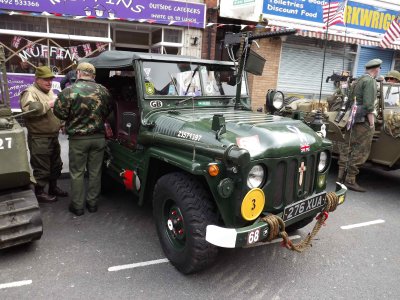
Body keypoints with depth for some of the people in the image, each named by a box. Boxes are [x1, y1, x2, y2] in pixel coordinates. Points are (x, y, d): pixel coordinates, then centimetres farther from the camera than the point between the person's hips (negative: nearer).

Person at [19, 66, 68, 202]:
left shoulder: (50, 92, 17)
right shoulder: (30, 92, -12)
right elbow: (28, 109, -31)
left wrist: (62, 122, 15)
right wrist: (48, 104, -25)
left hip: (53, 136, 9)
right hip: (39, 139, -9)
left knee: (56, 165, 19)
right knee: (42, 168, 0)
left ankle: (53, 187, 35)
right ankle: (39, 193, 16)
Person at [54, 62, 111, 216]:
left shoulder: (69, 91, -13)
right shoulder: (103, 91, -2)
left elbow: (60, 113, -9)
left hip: (78, 138, -3)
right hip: (99, 137, 3)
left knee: (77, 172, 9)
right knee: (95, 171, 12)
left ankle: (77, 206, 17)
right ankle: (92, 203, 23)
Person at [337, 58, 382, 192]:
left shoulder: (358, 81, 17)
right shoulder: (370, 81, -8)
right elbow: (368, 104, -17)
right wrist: (372, 122, -16)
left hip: (352, 118, 9)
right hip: (363, 120, -9)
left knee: (347, 146, 11)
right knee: (360, 151, -6)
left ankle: (341, 175, 16)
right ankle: (350, 180, -5)